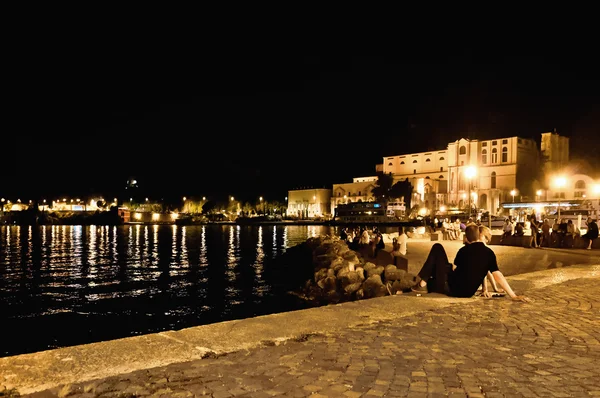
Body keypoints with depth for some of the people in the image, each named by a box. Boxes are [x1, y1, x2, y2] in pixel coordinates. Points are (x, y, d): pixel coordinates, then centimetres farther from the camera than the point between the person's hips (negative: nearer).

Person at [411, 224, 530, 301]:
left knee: (437, 248, 8)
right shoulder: (489, 252, 0)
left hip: (450, 287, -3)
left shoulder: (463, 250, 1)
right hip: (467, 293, 3)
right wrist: (514, 296, -4)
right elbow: (498, 276, -8)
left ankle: (423, 284, 4)